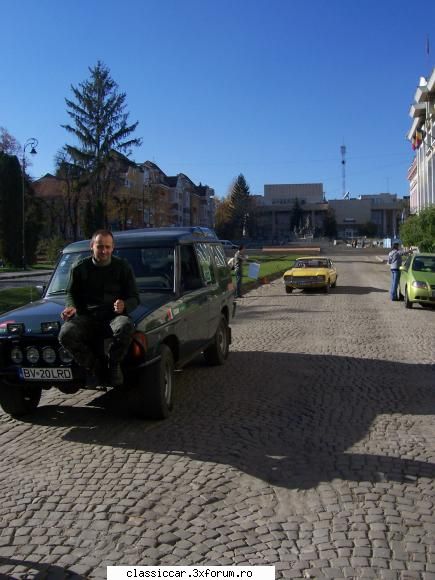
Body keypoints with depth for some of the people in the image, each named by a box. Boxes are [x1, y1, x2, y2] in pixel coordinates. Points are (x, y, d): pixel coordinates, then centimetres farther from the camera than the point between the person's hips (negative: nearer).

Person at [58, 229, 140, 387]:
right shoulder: (80, 268, 8)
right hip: (87, 317, 1)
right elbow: (71, 293, 19)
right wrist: (71, 307, -5)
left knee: (126, 327, -37)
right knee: (65, 334, -30)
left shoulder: (123, 267, 6)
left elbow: (134, 297, 8)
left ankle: (114, 365, -9)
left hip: (113, 316, -1)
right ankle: (97, 367, -11)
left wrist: (124, 305, -17)